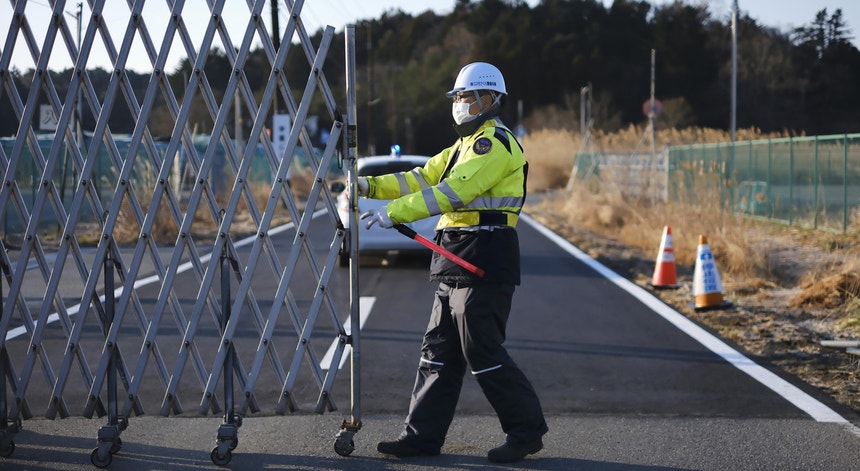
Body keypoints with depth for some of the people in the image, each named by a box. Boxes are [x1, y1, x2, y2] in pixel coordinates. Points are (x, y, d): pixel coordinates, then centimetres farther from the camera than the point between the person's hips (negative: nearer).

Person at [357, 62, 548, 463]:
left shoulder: (495, 144, -11)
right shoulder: (465, 147, 22)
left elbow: (451, 192, -22)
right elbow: (420, 179, 16)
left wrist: (393, 213, -25)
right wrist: (369, 186, 2)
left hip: (484, 263, -10)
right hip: (458, 264, 10)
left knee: (482, 351, -8)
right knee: (439, 350, 9)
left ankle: (526, 430, 2)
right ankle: (424, 434, 13)